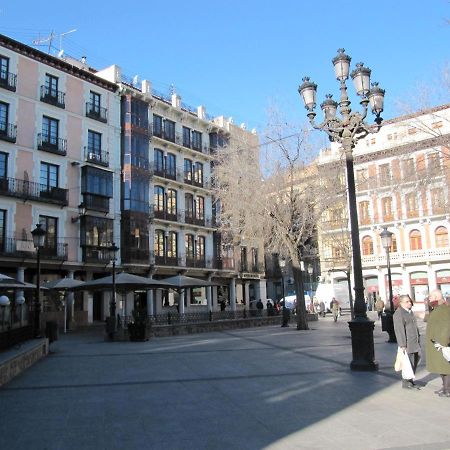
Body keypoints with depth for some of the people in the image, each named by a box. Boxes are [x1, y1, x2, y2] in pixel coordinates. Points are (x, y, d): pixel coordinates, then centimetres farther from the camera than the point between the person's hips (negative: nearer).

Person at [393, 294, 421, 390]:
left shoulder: (410, 312, 16)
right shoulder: (398, 314, -13)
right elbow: (399, 330, -17)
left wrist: (418, 339, 22)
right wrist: (402, 345, -19)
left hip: (415, 343, 9)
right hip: (407, 344, -9)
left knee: (414, 363, 12)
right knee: (409, 363, -6)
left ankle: (411, 381, 23)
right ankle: (406, 383, 6)